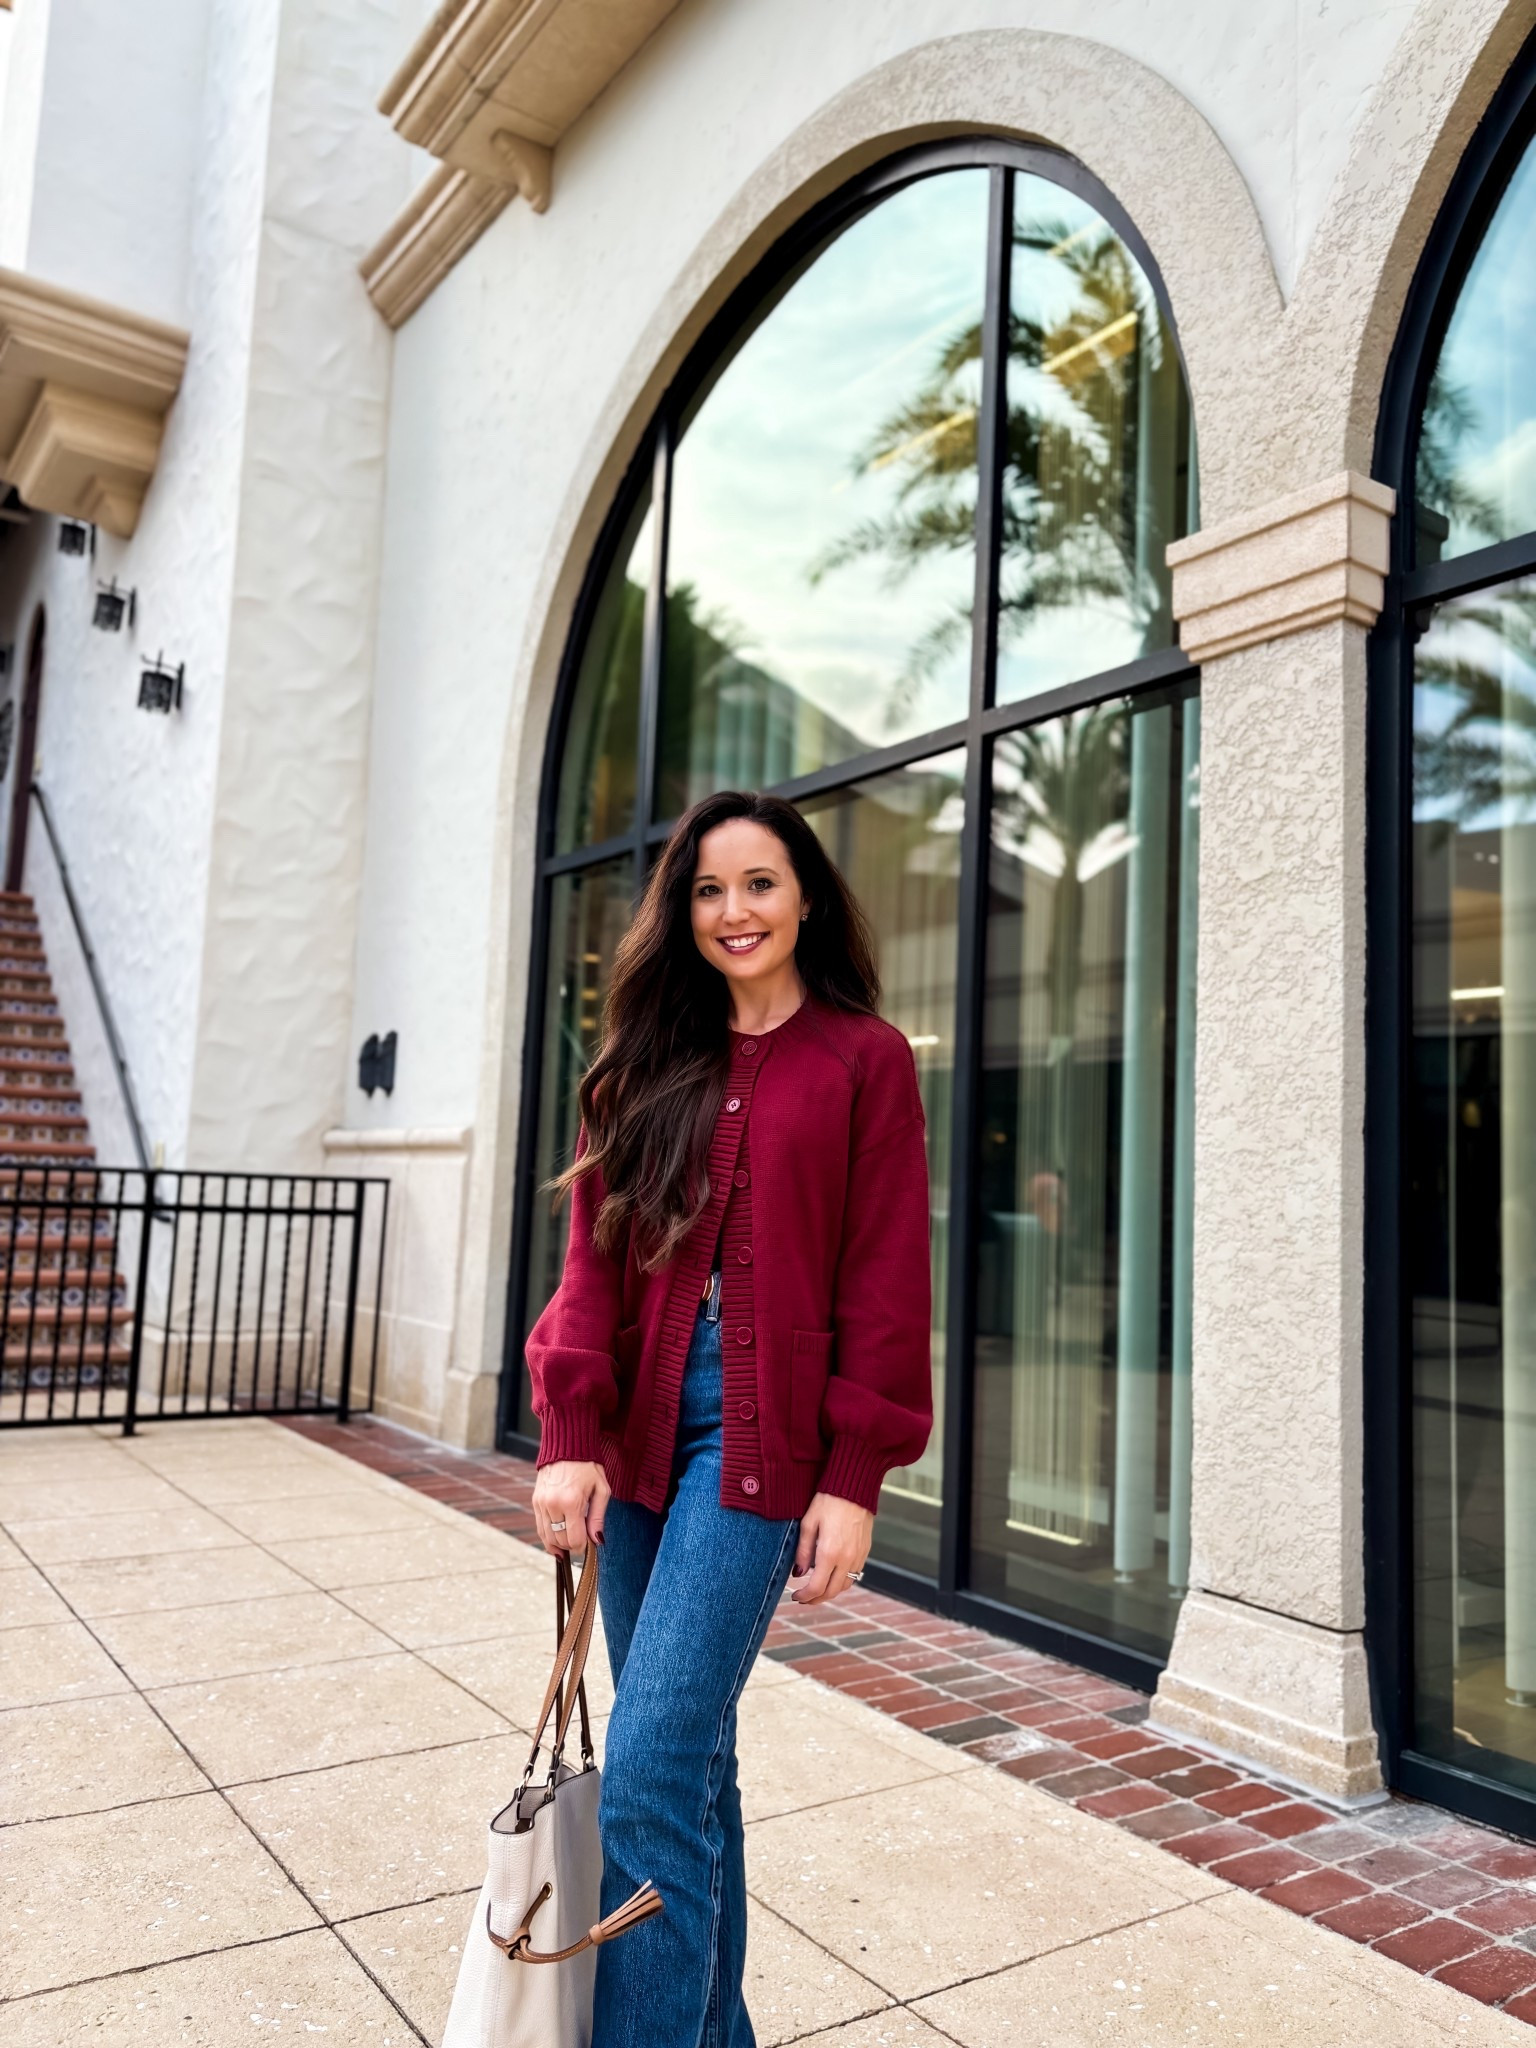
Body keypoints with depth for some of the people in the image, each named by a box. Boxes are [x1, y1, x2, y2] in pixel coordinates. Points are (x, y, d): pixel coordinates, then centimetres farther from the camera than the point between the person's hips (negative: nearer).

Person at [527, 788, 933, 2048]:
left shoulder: (865, 1060, 0)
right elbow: (597, 1257, 6)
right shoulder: (649, 1066, 13)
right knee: (693, 1755, 14)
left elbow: (886, 1284, -4)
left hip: (764, 1439, -5)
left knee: (652, 1776, -10)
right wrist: (571, 1434, -5)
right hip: (640, 1437, 5)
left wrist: (854, 1479, -9)